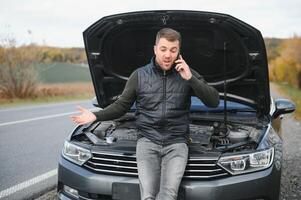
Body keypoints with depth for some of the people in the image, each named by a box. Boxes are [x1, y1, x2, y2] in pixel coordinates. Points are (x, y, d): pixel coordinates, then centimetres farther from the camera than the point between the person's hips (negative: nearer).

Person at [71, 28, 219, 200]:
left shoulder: (188, 74, 4)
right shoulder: (139, 76, 5)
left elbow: (214, 101, -3)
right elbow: (121, 106, 13)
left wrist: (190, 79, -14)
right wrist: (96, 116, -2)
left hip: (177, 143, 0)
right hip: (147, 141, 1)